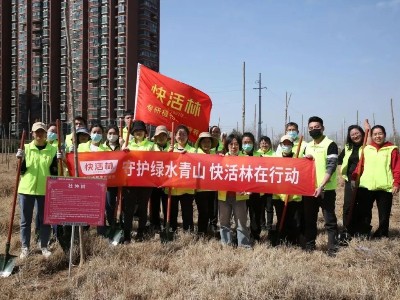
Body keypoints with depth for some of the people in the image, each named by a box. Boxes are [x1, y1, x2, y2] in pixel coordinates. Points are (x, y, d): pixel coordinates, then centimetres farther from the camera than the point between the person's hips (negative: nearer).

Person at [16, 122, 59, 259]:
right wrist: (20, 159, -16)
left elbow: (54, 172, 1)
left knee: (45, 219, 7)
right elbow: (21, 171, 1)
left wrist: (58, 162, -16)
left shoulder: (52, 150, 2)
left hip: (44, 190, 0)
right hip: (26, 189, 0)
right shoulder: (26, 148, 3)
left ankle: (44, 247, 20)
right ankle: (25, 248, 18)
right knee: (26, 220, 7)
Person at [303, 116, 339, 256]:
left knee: (330, 220, 0)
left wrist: (321, 186, -23)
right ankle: (309, 245, 24)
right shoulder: (307, 146, 14)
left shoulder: (330, 145, -6)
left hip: (326, 189, -6)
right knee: (309, 219, 13)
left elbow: (331, 167, -14)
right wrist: (305, 159, -1)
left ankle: (332, 248, 7)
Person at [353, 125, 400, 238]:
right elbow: (360, 165, 9)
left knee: (384, 214, 5)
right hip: (366, 186, 2)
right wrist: (354, 178, 1)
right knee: (364, 212, 7)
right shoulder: (366, 149, 10)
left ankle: (381, 235, 19)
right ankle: (363, 234, 20)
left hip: (385, 187, -2)